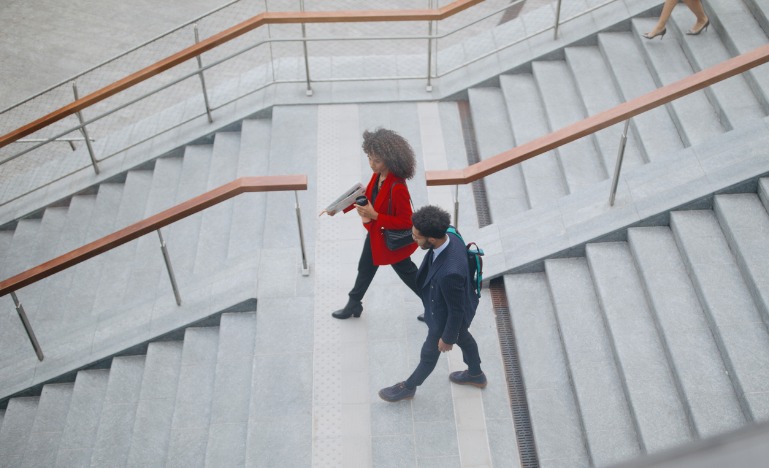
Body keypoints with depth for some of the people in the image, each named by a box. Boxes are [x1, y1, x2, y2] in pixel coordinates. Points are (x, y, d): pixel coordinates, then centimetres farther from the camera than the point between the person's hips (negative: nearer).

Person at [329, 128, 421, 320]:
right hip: (375, 233, 8)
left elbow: (405, 222, -30)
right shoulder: (377, 175, -12)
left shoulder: (397, 187, -37)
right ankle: (353, 305, 48)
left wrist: (374, 216, -33)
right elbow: (367, 196, 7)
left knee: (407, 273, 15)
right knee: (365, 268, 25)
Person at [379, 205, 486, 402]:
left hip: (447, 317, -7)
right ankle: (476, 375, 61)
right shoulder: (449, 237, -23)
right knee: (463, 338, 33)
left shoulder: (450, 272, -48)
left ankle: (409, 386, 50)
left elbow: (456, 310, -30)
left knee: (429, 354, 21)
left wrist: (447, 338, -12)